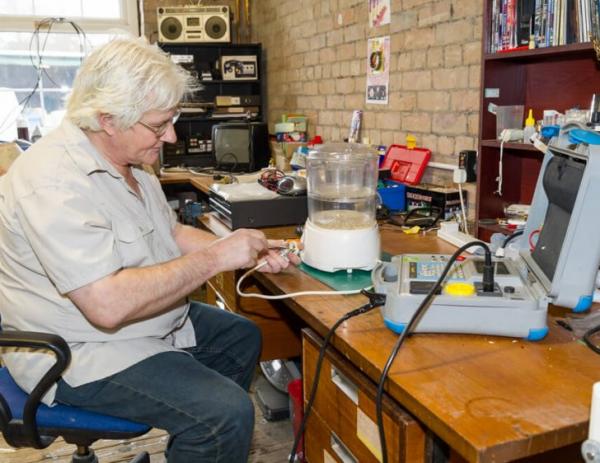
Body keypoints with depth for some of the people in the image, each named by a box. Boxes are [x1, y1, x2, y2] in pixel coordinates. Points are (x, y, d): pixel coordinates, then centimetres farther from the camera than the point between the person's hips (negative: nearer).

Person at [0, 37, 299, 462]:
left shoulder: (126, 160, 4)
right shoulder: (54, 182, -28)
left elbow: (170, 234, 11)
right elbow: (108, 305, -34)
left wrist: (248, 252, -4)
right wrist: (217, 257, -28)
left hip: (146, 320, 10)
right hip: (81, 353, -10)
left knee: (242, 337, 19)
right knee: (228, 413, -23)